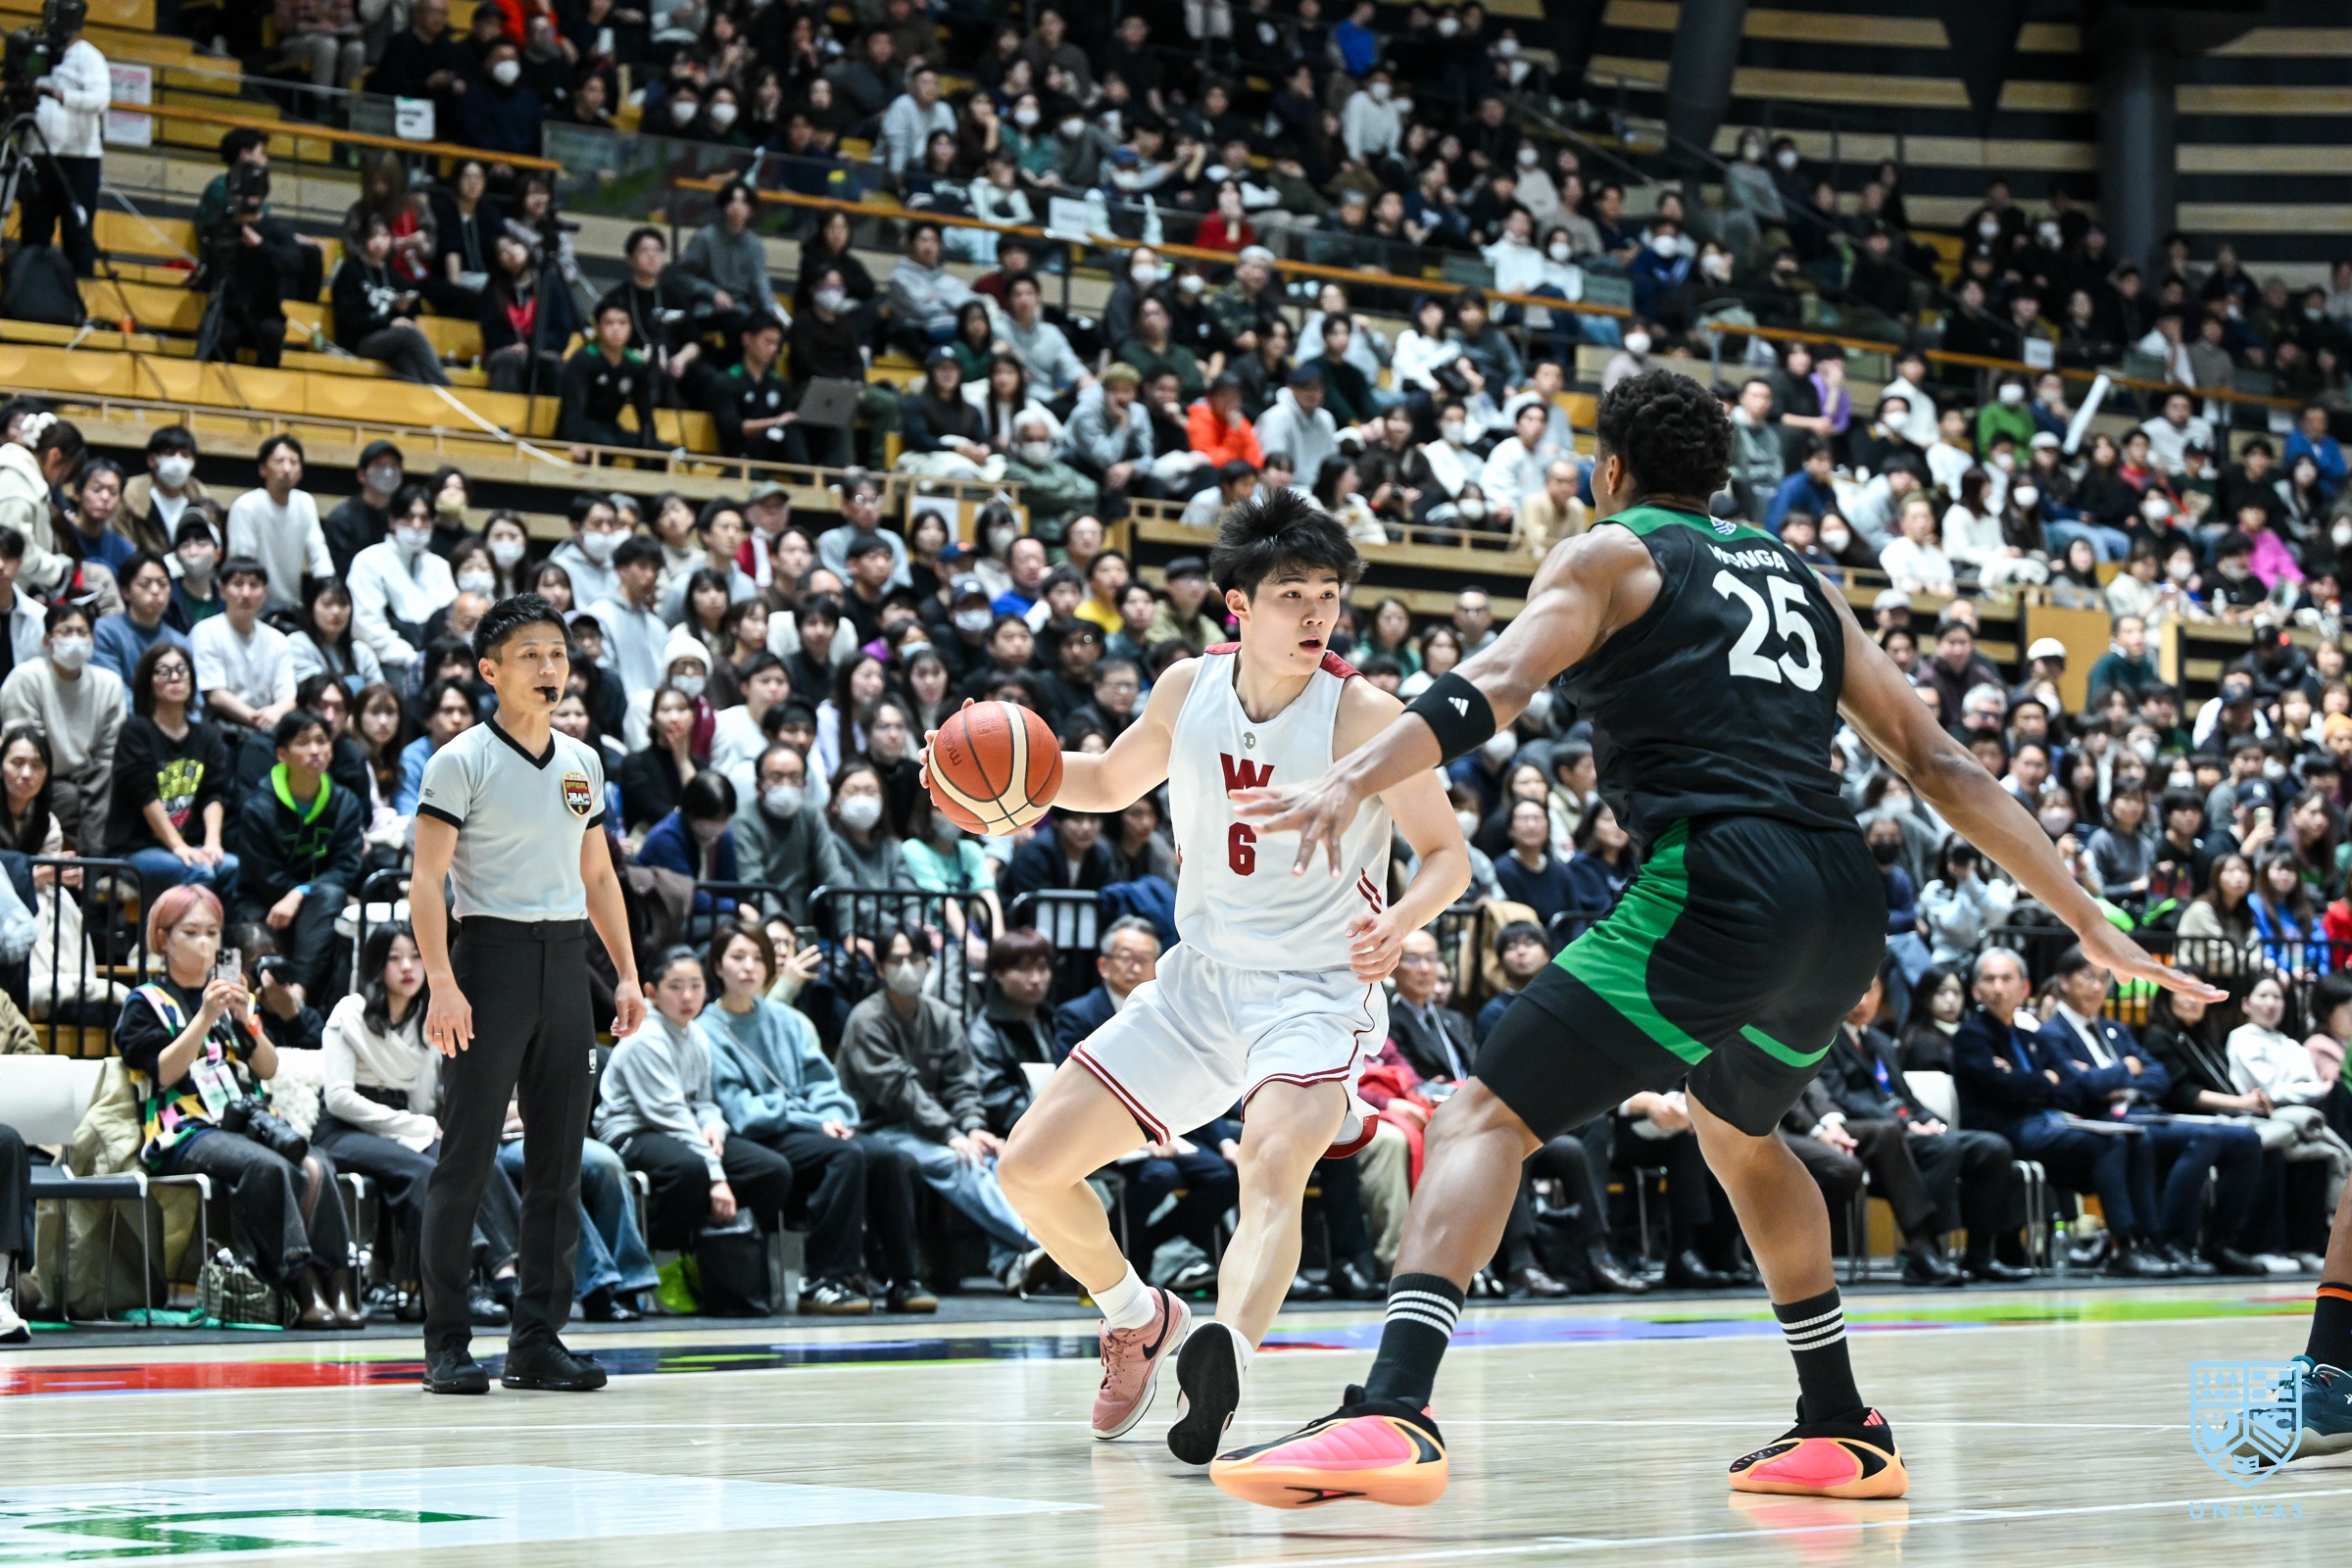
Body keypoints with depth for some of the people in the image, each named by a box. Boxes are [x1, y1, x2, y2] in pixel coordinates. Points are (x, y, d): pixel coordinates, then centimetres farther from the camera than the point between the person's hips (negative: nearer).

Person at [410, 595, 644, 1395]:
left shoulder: (583, 764, 13)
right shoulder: (462, 761, -6)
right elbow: (426, 881, -10)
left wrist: (627, 972, 11)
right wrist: (442, 983, -20)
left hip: (566, 961, 6)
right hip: (492, 952, -6)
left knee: (558, 1161, 5)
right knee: (466, 1157, -5)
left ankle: (539, 1340, 11)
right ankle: (447, 1344, -1)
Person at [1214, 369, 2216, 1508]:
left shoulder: (1611, 556, 11)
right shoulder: (1794, 579, 27)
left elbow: (1498, 684, -10)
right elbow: (1937, 762, 23)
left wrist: (1351, 781, -22)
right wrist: (2087, 922, 23)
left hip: (1718, 888, -7)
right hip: (1844, 908, 7)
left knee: (1484, 1120, -8)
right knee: (1738, 1133, 34)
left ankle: (1393, 1413, -31)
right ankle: (1843, 1435, 35)